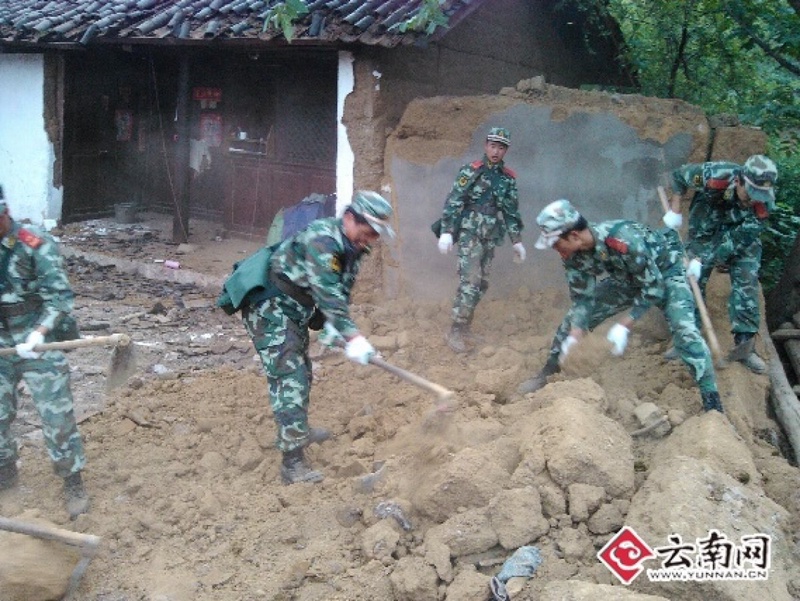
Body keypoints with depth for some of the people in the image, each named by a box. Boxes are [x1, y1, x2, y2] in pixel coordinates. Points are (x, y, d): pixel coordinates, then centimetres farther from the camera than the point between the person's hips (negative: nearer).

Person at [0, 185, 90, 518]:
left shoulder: (36, 245, -17)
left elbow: (60, 298, -17)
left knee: (57, 416, 0)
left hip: (39, 346, -5)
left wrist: (38, 334, -29)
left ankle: (73, 482, 14)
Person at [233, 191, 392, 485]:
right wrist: (353, 337, -39)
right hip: (269, 309, -10)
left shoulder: (352, 247, 3)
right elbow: (326, 293, -35)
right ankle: (293, 463, -15)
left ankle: (296, 430, 44)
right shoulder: (321, 239, -27)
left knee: (302, 373, 23)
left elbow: (341, 292, 11)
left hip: (293, 311, 10)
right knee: (289, 379, -15)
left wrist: (334, 325, -2)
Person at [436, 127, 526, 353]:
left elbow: (511, 211, 16)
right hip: (470, 234, -6)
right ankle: (455, 332, -9)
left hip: (491, 238, 6)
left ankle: (465, 325, 21)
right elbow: (453, 202, -11)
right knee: (470, 282, -14)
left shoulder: (509, 178, 10)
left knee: (482, 284, 8)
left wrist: (516, 241, 15)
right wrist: (446, 232, -19)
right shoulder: (470, 171, -6)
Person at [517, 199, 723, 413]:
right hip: (627, 278, 6)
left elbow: (653, 288, -31)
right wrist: (573, 337, -24)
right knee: (573, 317, 1)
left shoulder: (624, 241, -41)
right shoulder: (574, 254, -20)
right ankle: (547, 373, 19)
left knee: (683, 329, -27)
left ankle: (712, 403, -18)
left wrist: (624, 326, -32)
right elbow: (583, 298, -11)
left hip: (665, 271, -6)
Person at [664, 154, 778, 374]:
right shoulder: (714, 175, -34)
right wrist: (675, 210, -16)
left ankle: (744, 346, -3)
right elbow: (680, 174, -13)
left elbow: (736, 240, -28)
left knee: (746, 285, -10)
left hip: (742, 242, 0)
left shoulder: (763, 204, -30)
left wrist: (703, 260, -32)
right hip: (705, 234, 0)